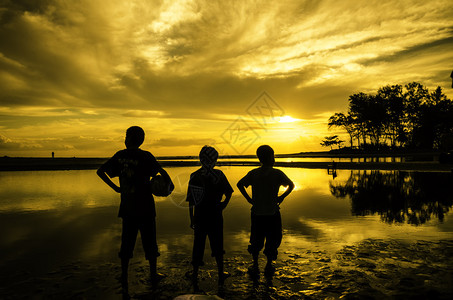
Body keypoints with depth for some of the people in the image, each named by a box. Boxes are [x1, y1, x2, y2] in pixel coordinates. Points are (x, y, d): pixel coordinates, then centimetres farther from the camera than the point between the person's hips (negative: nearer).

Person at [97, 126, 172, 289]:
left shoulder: (119, 155, 2)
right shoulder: (145, 156, -11)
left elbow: (100, 171, 7)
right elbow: (162, 172, -21)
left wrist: (115, 188, 6)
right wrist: (170, 184, -5)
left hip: (127, 206, 4)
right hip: (145, 207, -4)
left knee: (127, 241, 14)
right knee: (149, 239, 10)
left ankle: (124, 277, 22)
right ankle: (153, 273, 23)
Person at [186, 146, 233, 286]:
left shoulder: (194, 176, -2)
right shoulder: (218, 174, -11)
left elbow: (190, 201, 2)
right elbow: (228, 192, -11)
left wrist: (192, 219, 9)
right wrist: (225, 203, 5)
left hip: (199, 216, 3)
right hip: (215, 216, -3)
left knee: (198, 244, 15)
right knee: (217, 245, 12)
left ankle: (195, 275, 26)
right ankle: (221, 275, 26)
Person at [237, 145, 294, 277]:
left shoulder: (253, 173, -2)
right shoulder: (277, 173, -9)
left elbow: (239, 184, -2)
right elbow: (291, 185, 0)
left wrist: (249, 199, 0)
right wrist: (281, 197, 5)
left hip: (257, 213, 3)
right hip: (272, 213, -2)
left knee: (256, 240, 16)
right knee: (272, 240, 15)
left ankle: (255, 266, 22)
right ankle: (269, 266, 23)